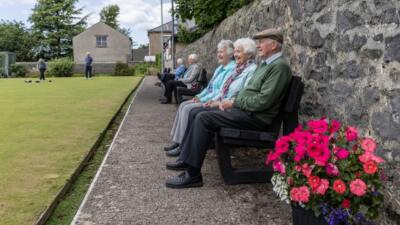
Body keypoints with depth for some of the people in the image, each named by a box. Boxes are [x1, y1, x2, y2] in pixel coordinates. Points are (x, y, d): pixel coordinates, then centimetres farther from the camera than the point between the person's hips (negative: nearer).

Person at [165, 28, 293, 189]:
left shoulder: (280, 66, -13)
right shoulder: (265, 64, 19)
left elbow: (263, 101, -21)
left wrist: (234, 102, -13)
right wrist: (229, 101, 6)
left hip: (254, 117, -10)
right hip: (242, 109, 10)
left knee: (204, 119, -20)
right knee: (201, 116, 5)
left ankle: (193, 175, -15)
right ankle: (187, 159, 9)